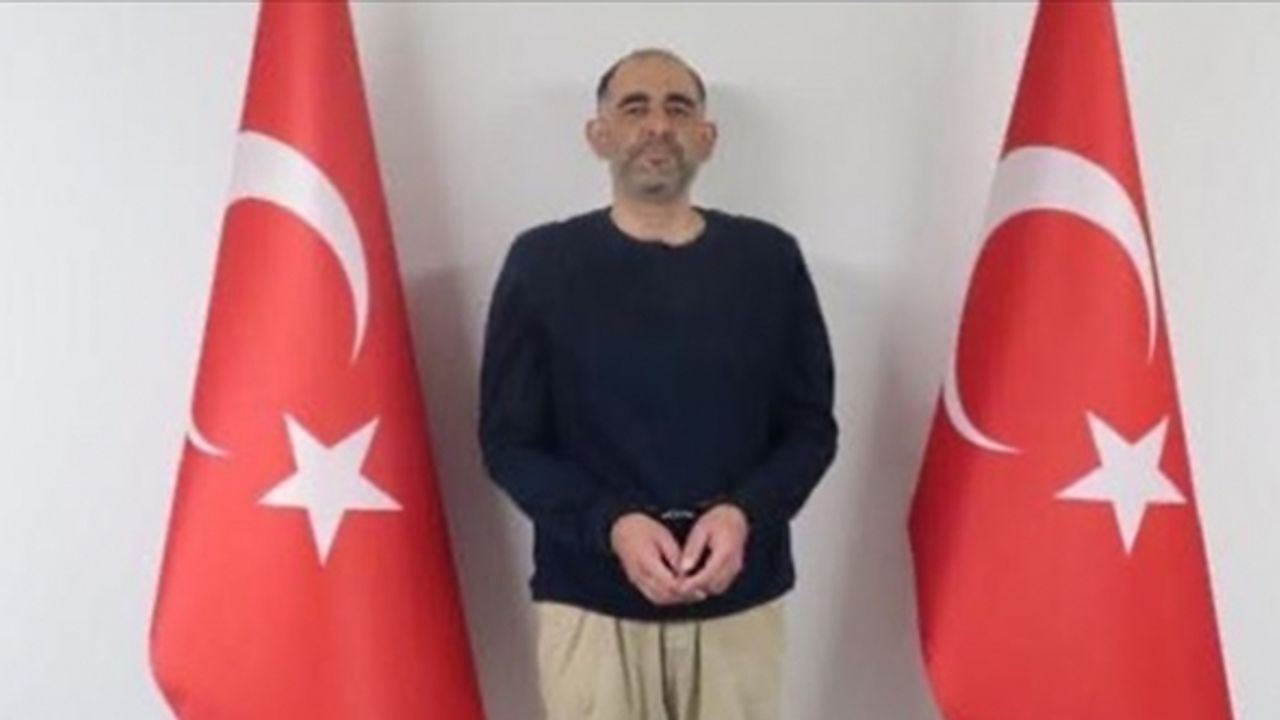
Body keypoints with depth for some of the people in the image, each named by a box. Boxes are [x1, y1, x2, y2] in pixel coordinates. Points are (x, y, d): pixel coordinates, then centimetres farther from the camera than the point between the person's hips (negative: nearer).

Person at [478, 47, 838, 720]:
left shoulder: (769, 259, 4)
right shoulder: (542, 262, 0)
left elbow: (811, 425, 6)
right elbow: (508, 439, 0)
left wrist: (746, 514, -13)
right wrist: (610, 525, -17)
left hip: (739, 598, 2)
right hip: (591, 599, -1)